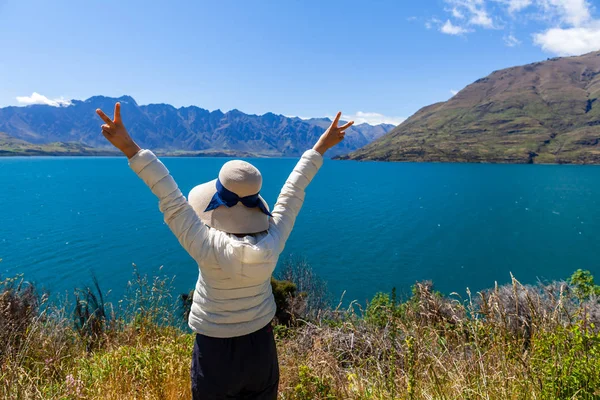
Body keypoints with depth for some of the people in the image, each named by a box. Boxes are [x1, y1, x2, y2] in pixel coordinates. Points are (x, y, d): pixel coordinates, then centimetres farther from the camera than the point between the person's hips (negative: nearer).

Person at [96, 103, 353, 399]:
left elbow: (171, 200, -26)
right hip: (261, 346, 3)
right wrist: (321, 147, 1)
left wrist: (129, 147, -22)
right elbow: (292, 192, -11)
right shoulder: (272, 244, -20)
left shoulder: (209, 249, -29)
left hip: (216, 352, -3)